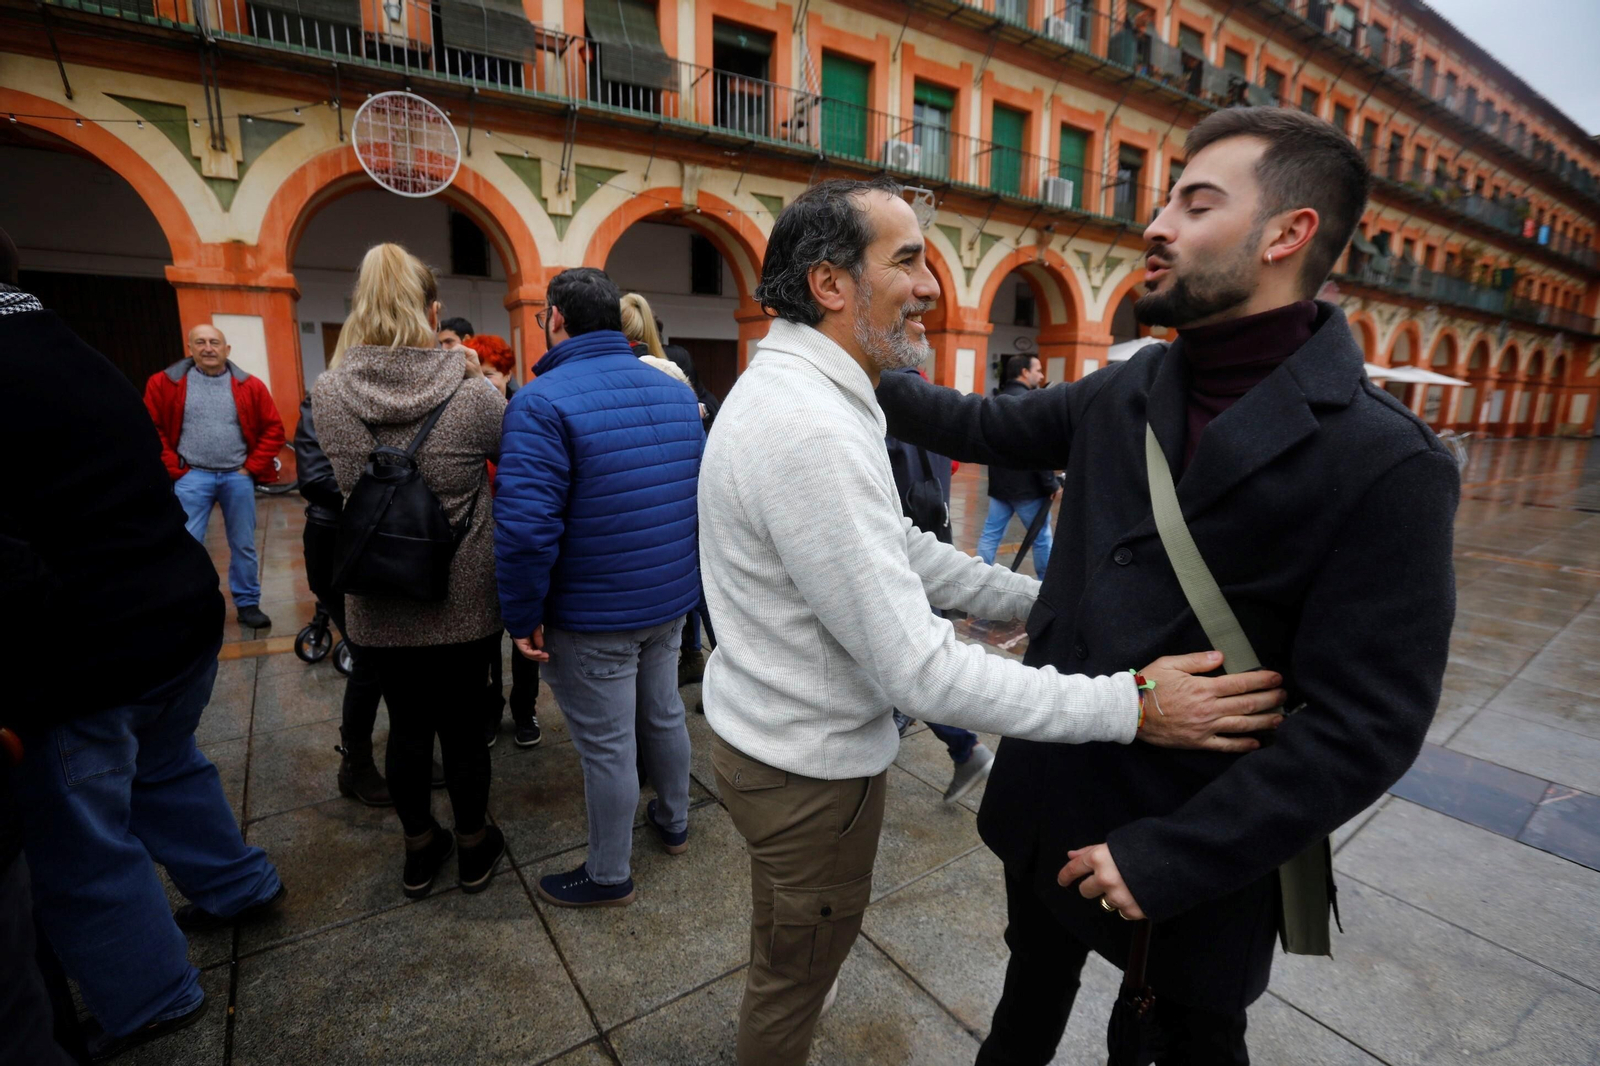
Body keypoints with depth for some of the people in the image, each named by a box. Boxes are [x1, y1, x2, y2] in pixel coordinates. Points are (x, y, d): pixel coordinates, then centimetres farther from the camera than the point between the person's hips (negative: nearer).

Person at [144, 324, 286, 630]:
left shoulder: (250, 385, 2)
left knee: (244, 546, 9)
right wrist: (173, 468, -4)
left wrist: (253, 466, -2)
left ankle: (248, 605, 21)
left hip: (238, 476, 1)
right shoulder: (166, 383, 0)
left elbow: (273, 428, 4)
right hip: (193, 476, -1)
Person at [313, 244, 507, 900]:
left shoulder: (328, 394, -8)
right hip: (464, 602, -2)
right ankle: (473, 852, 35)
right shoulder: (474, 395, -17)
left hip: (379, 608, 2)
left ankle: (419, 853, 38)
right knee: (464, 728, 14)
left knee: (407, 727, 18)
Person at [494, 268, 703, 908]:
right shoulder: (677, 392, 3)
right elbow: (700, 496, 8)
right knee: (663, 713, 24)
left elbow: (525, 529, -25)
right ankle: (674, 822, 47)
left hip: (593, 618, -6)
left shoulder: (542, 403, -18)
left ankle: (609, 877, 30)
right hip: (672, 600, 7)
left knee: (606, 745, 9)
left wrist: (523, 616, -12)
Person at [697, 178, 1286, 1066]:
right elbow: (915, 667, -30)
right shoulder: (808, 429, -32)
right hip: (809, 767, -10)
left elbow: (900, 548, 7)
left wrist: (1046, 599, 4)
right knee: (792, 977, 20)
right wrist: (1129, 706, -23)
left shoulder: (798, 395, 4)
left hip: (765, 732, 10)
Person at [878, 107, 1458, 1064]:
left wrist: (1172, 858, -20)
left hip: (1199, 852, -4)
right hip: (1053, 799, 5)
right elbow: (987, 426, 11)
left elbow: (1365, 728, -21)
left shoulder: (1387, 467, -20)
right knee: (1033, 987, 31)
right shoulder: (1121, 394, -4)